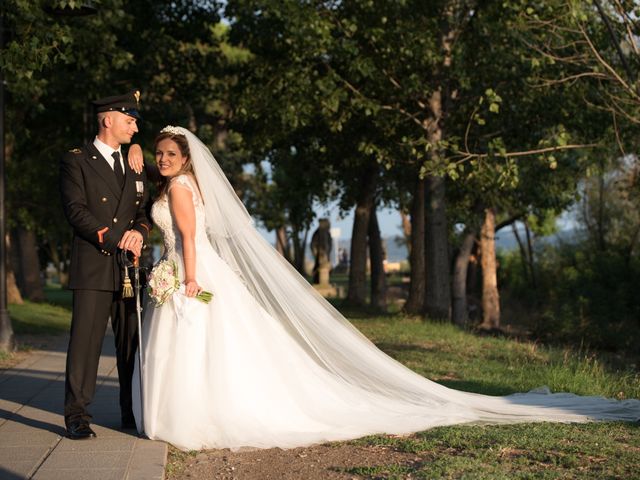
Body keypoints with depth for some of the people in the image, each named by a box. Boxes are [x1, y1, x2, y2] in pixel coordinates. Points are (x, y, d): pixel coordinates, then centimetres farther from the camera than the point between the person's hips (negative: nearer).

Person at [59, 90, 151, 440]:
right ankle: (76, 416, -1)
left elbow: (145, 210, 16)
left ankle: (133, 412, 16)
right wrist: (116, 239, -13)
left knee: (132, 343, 7)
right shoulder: (76, 161, 2)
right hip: (93, 267, -5)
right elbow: (75, 210, -8)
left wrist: (139, 232, -7)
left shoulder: (134, 166, 21)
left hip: (129, 268, 5)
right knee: (85, 341, -6)